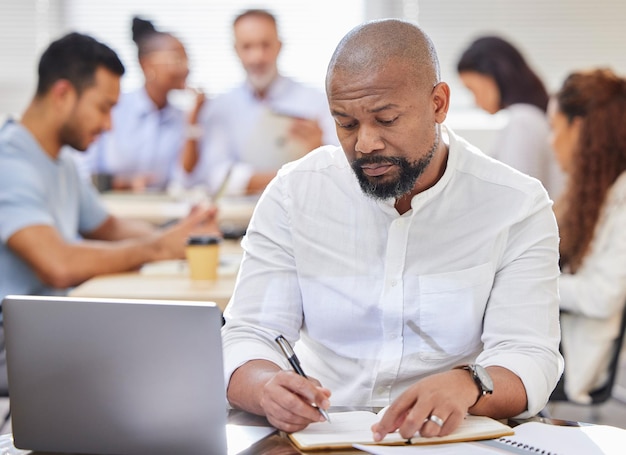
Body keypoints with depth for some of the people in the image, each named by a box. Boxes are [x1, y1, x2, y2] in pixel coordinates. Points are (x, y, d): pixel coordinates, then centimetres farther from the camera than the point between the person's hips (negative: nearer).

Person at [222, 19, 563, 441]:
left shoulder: (519, 206, -3)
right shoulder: (293, 194, 0)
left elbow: (528, 358, -10)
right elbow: (248, 337, -3)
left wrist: (467, 385, -33)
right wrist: (268, 387, -28)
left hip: (454, 438, 0)